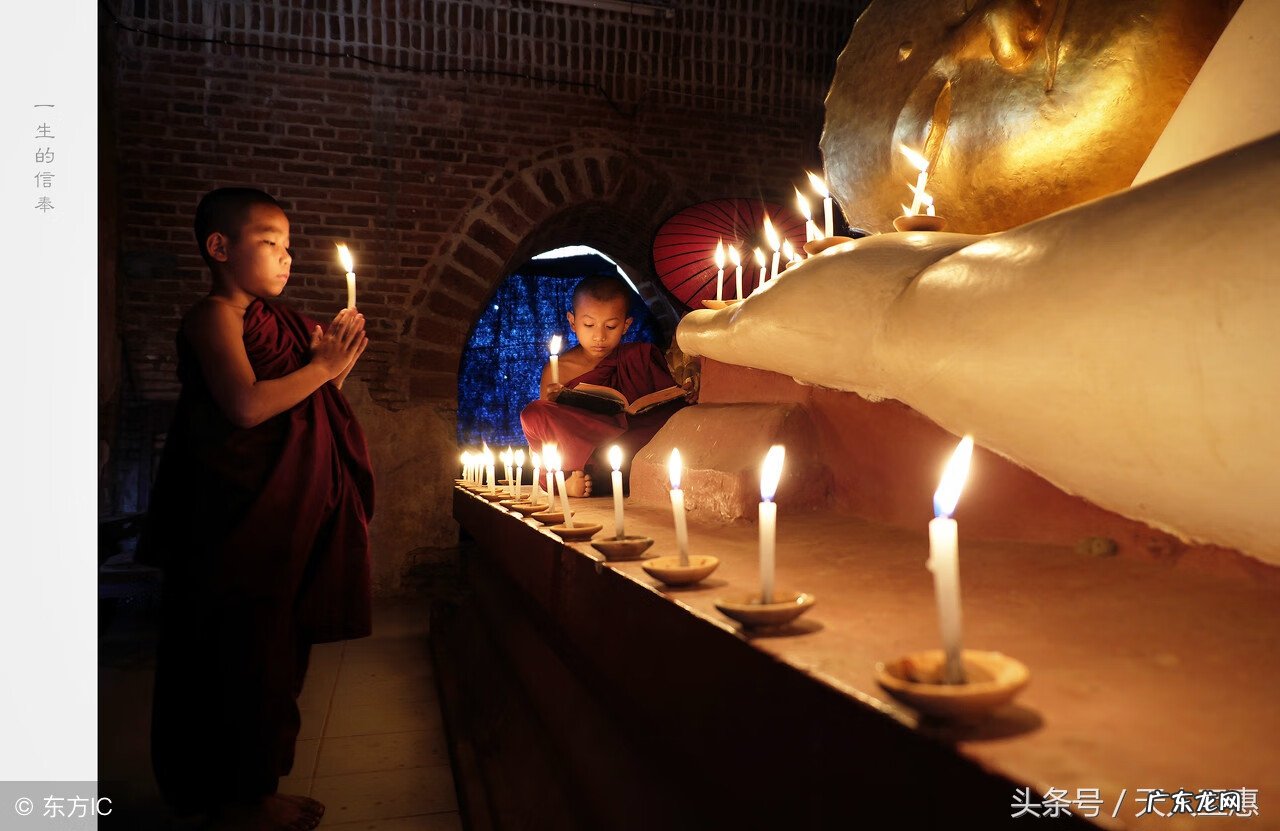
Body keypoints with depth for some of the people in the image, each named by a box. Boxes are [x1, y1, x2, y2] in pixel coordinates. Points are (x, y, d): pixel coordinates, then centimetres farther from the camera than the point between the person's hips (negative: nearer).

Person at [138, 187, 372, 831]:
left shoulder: (270, 318, 13)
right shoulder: (215, 314, -12)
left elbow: (302, 400, 18)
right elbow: (246, 404, -26)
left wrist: (330, 358, 1)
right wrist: (323, 365, -15)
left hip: (278, 520, 9)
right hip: (234, 519, -9)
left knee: (269, 652, 15)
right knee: (242, 654, 1)